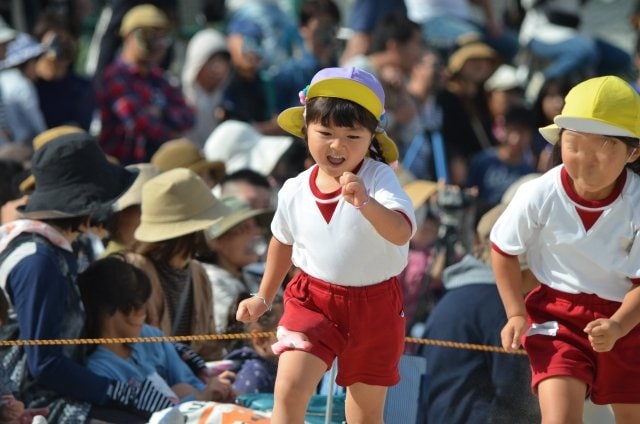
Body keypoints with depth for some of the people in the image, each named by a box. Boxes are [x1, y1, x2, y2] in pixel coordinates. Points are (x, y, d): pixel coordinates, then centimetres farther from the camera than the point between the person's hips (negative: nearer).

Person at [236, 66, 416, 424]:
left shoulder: (378, 179, -16)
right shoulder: (295, 191, -5)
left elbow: (401, 232, -35)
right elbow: (283, 241, 17)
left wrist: (365, 202, -52)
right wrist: (264, 297, 24)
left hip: (374, 305, -2)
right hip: (312, 300, 2)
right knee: (289, 388, -19)